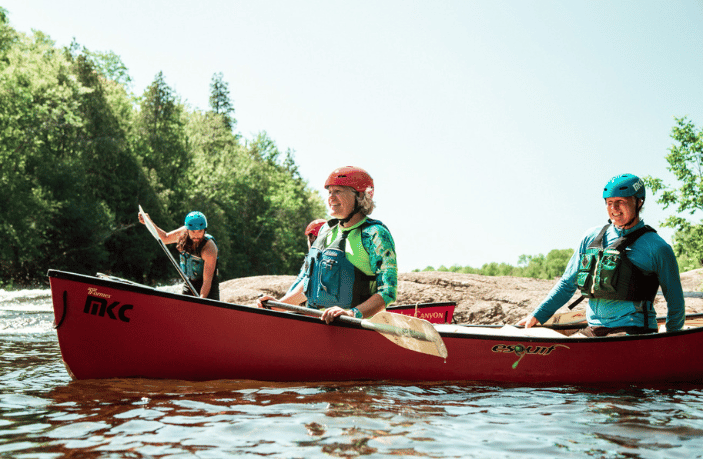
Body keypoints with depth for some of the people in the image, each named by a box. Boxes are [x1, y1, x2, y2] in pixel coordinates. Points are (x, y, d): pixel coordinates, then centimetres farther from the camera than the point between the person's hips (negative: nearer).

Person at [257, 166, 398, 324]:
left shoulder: (375, 234, -5)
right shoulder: (326, 230, 17)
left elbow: (388, 291, -13)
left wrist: (353, 313, -26)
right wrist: (280, 304, 15)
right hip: (315, 322, 7)